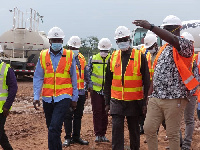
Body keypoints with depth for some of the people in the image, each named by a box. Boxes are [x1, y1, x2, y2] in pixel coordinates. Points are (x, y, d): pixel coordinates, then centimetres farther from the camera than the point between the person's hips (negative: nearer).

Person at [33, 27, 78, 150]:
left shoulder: (70, 56, 1)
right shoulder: (43, 56, 4)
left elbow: (74, 79, 5)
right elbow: (38, 78, 4)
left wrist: (74, 98, 6)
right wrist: (36, 97, -4)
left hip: (63, 97, -3)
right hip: (47, 98, 3)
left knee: (54, 128, -16)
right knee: (51, 128, 14)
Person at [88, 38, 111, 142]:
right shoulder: (93, 59, 0)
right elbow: (88, 73, 5)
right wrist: (90, 85, -2)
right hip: (96, 90, -1)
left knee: (105, 113, 8)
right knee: (97, 112, -1)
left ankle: (103, 134, 17)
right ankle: (98, 134, 6)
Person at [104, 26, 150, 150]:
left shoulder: (140, 57, -3)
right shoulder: (113, 58, 6)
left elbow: (146, 82, -1)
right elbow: (108, 82, 12)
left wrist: (145, 102, -5)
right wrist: (107, 102, 8)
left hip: (134, 101, -2)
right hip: (117, 101, 2)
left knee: (134, 129, 11)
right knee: (117, 128, -5)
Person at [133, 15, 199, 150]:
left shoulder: (186, 45, -7)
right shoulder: (163, 49, 17)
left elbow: (173, 40, -31)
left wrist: (150, 26, -33)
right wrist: (150, 94, 14)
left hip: (175, 99, -7)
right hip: (156, 98, 7)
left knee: (172, 134, 2)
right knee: (149, 129, 8)